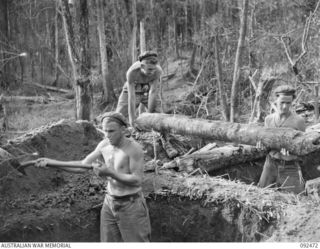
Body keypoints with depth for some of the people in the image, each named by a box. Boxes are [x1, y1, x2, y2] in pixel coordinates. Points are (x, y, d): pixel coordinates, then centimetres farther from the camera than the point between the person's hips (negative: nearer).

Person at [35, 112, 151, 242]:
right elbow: (82, 165, 3)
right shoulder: (104, 145, 0)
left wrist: (110, 173, -29)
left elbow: (137, 180, -20)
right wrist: (52, 162, -6)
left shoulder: (134, 148, -18)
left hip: (131, 205, -6)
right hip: (110, 202, 6)